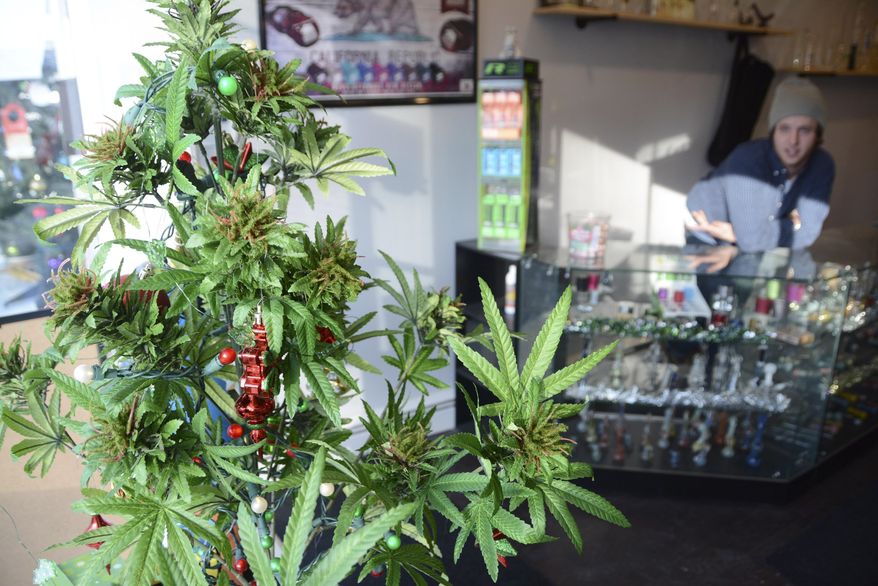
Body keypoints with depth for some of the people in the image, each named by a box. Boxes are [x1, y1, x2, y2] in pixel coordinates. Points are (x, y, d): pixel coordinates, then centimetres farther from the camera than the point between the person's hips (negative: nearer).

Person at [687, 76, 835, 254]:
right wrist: (792, 224, -19)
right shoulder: (746, 160, -34)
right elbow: (752, 239, -37)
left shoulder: (823, 165, -16)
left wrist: (738, 233, -24)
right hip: (707, 245, -6)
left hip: (758, 250, 6)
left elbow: (806, 231, -18)